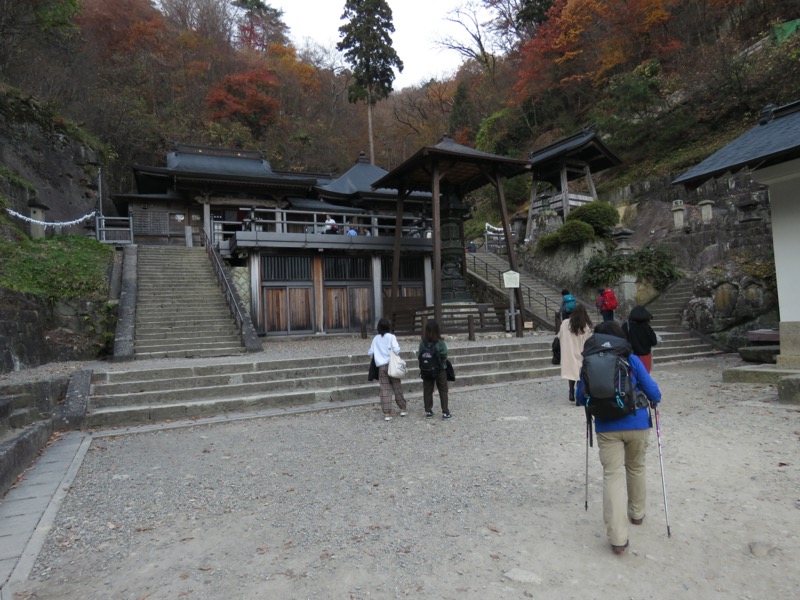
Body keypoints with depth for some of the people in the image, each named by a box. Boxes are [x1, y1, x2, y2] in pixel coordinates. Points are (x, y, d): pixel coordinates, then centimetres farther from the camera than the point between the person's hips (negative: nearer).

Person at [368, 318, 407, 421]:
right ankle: (402, 409, 22)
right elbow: (396, 350, -16)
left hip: (381, 366, 2)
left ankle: (386, 413, 0)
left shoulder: (375, 338, 5)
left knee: (385, 389, 2)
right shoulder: (391, 337, -5)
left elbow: (370, 352, 7)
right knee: (397, 388, 11)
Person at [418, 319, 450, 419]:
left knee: (427, 391, 14)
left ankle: (428, 411, 20)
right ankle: (445, 412, 11)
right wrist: (443, 360, 1)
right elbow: (444, 356, -19)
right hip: (440, 370, -2)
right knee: (443, 391, 10)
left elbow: (419, 355, -9)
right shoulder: (440, 342, -16)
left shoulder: (423, 343, -10)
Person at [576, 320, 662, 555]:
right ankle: (637, 513, 44)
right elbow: (653, 393, -4)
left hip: (607, 427, -1)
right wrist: (653, 400, 19)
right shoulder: (631, 360, -3)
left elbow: (581, 399, 5)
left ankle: (618, 539, -6)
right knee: (636, 468, 24)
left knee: (613, 475, 0)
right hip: (637, 424, 1)